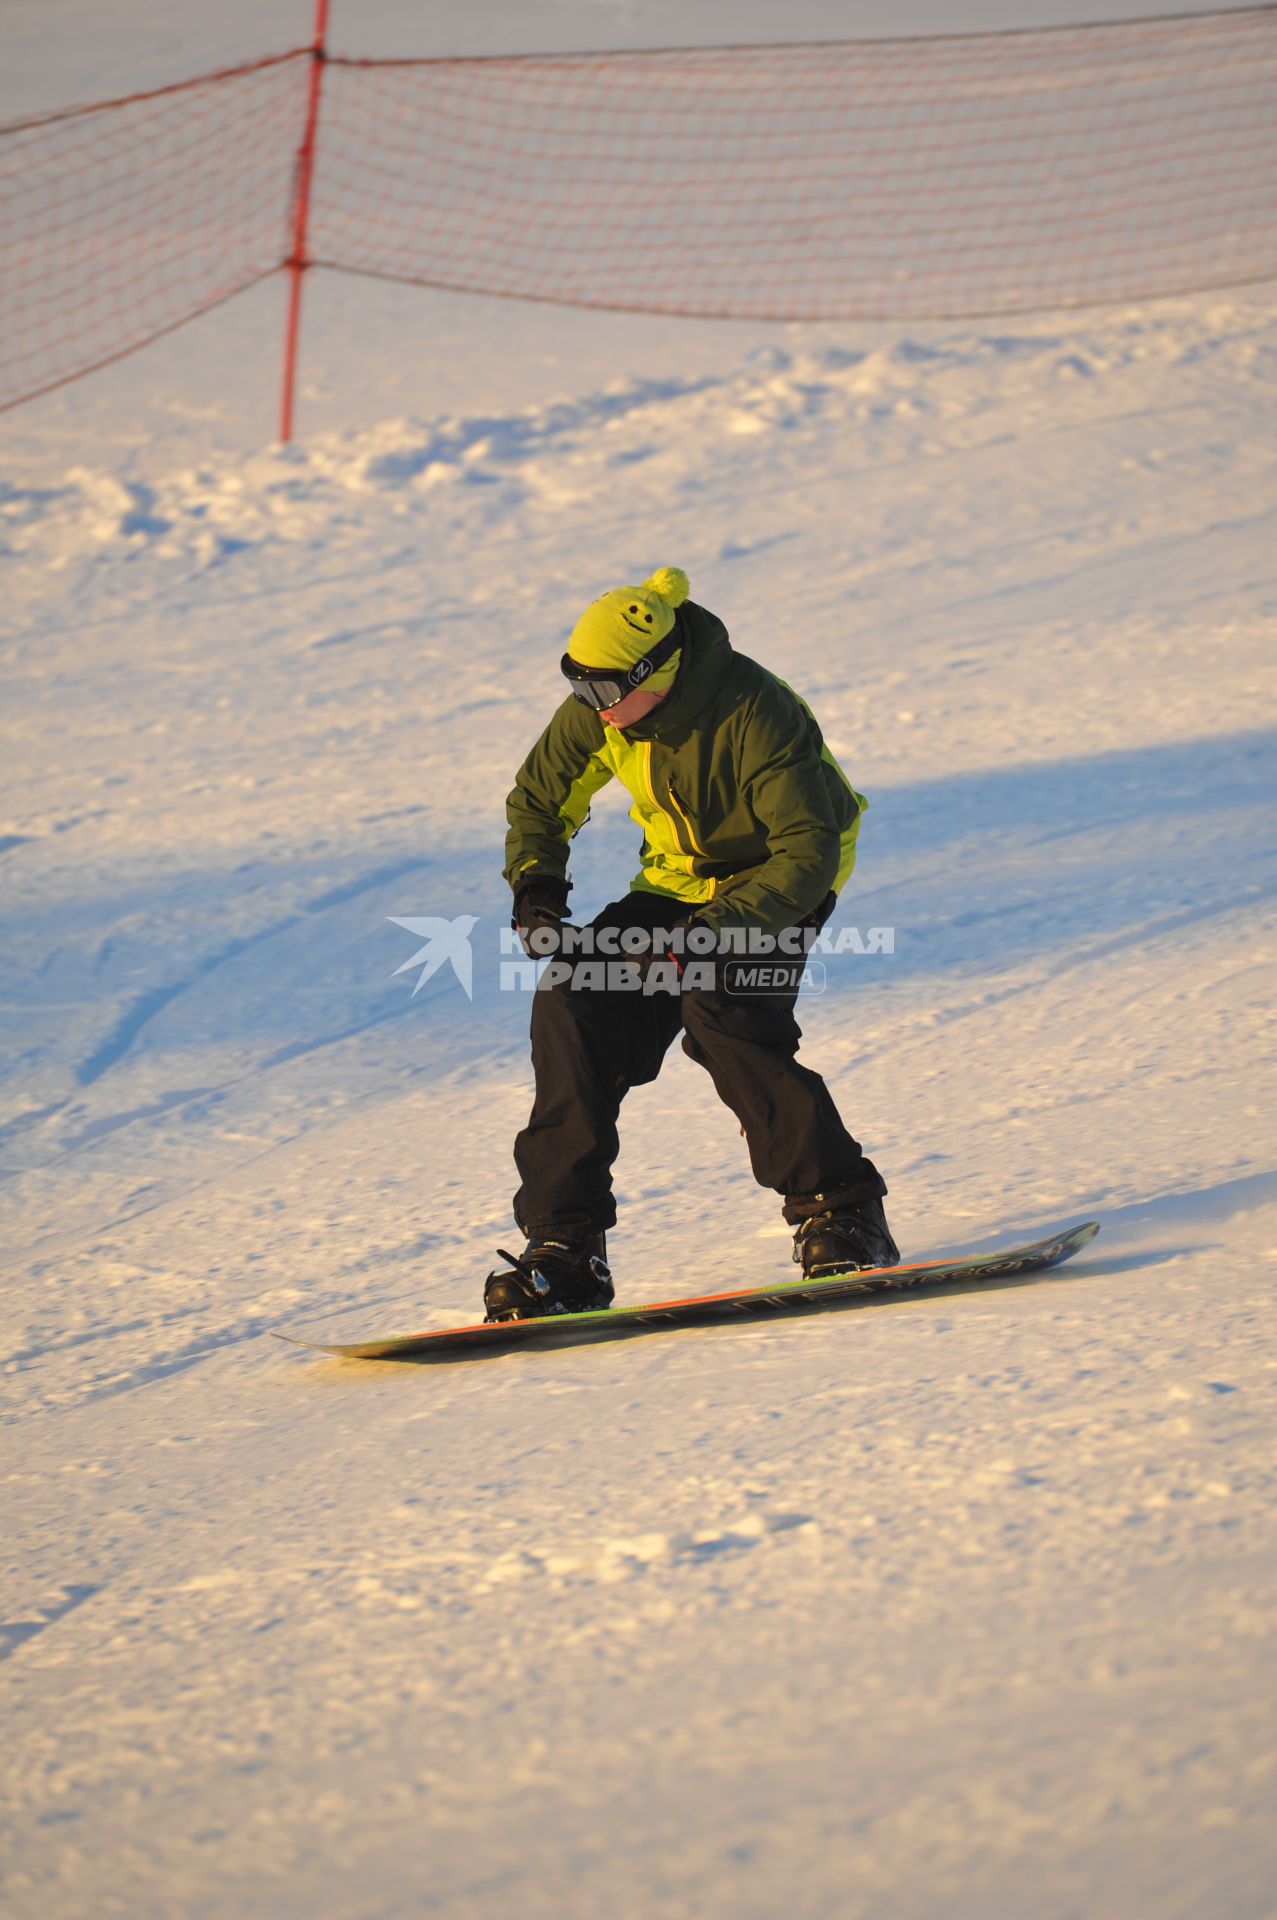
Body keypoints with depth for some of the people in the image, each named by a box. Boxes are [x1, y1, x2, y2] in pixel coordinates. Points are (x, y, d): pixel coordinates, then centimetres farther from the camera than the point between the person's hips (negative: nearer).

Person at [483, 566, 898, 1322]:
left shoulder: (754, 715, -30)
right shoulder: (595, 713, -10)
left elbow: (809, 853, -30)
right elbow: (538, 803, 8)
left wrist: (708, 935, -38)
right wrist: (537, 890, -11)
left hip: (776, 881, -6)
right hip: (679, 882, 6)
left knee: (720, 1011, -31)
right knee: (574, 1001, -16)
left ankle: (841, 1211, -18)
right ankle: (565, 1245, -13)